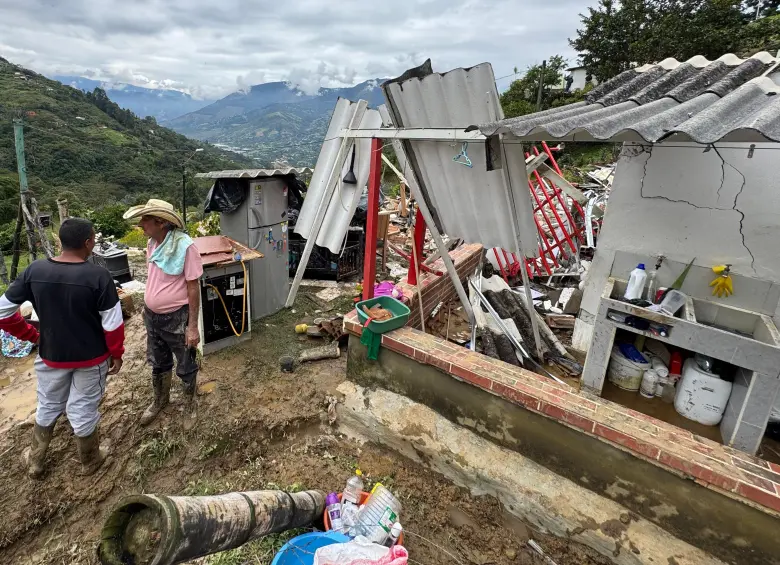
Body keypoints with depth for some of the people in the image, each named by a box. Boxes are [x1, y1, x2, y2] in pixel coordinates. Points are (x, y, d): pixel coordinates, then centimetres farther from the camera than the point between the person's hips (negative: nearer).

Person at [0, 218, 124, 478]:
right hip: (91, 358, -3)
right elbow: (112, 324, -18)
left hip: (51, 356, 4)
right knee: (83, 410, 14)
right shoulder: (98, 276, -22)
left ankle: (35, 461, 44)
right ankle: (89, 460, 36)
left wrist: (30, 335, 11)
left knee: (47, 407, 25)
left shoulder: (34, 271, -10)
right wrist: (117, 353, -3)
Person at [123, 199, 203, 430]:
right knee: (158, 363, 25)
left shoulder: (185, 246, -23)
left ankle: (190, 405, 35)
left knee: (185, 367, 13)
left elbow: (193, 287, -20)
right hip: (152, 315, 7)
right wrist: (147, 309, 18)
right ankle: (160, 400, 49)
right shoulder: (152, 243, -1)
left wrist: (193, 326, -18)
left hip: (177, 318, -7)